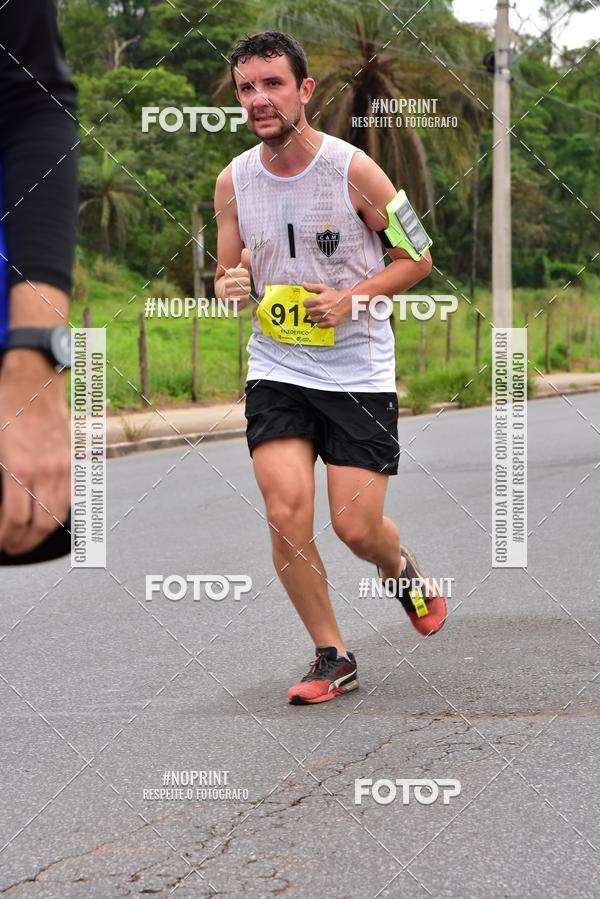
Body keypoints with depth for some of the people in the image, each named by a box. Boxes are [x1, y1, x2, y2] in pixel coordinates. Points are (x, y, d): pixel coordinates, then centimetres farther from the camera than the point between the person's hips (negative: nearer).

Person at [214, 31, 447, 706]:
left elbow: (418, 257, -1)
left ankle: (400, 567, 35)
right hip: (276, 371, 3)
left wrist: (352, 298, -16)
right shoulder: (233, 181, 1)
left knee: (357, 528, -3)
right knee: (286, 513, -13)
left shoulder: (353, 169, -10)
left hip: (358, 371, -2)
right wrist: (232, 286, -12)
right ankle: (332, 657, 5)